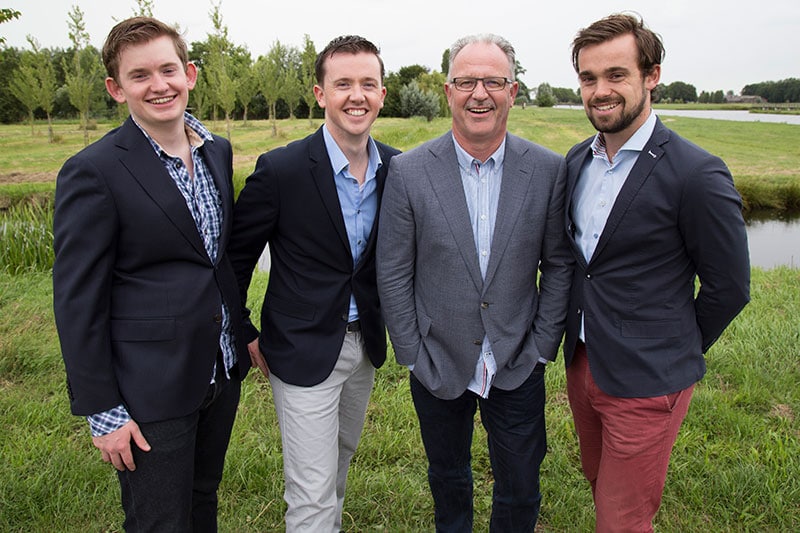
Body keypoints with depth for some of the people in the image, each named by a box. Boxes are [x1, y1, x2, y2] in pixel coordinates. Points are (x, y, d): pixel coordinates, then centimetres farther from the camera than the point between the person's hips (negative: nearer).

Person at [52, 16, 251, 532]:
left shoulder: (218, 151, 4)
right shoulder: (92, 172, -16)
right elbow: (77, 302, -14)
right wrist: (101, 411, -12)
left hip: (222, 372, 6)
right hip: (150, 392, -6)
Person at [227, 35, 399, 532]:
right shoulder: (280, 169, -18)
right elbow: (235, 257, -8)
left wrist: (391, 315, 10)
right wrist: (246, 337, -4)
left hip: (366, 343, 5)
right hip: (305, 350, -5)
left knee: (341, 459, 27)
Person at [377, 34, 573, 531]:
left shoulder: (549, 169, -7)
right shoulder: (409, 171, -11)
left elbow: (559, 264, 0)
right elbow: (393, 274, -6)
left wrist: (542, 349, -3)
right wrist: (413, 355, -6)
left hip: (518, 368, 1)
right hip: (438, 364, 0)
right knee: (447, 480, 22)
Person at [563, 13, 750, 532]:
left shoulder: (698, 174, -19)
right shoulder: (577, 159, 2)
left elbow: (729, 287, -10)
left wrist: (679, 351, 1)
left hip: (645, 382, -6)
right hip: (582, 364, 6)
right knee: (601, 486, 24)